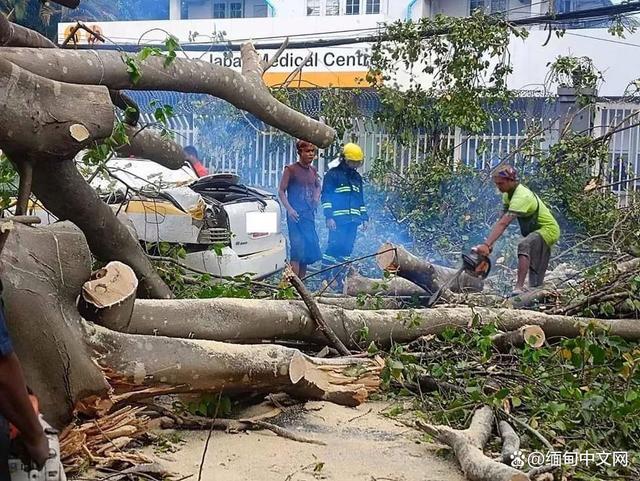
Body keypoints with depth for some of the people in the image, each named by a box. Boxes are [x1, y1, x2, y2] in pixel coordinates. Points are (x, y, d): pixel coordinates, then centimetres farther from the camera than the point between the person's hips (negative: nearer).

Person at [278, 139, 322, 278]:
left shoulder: (313, 170, 13)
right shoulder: (291, 169, -5)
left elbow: (317, 186, 30)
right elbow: (281, 191, -5)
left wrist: (316, 198, 10)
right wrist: (289, 209, -16)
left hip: (309, 214, 7)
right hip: (295, 215, -7)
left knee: (308, 250, 8)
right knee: (297, 249, -12)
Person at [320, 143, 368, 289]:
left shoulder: (357, 177, 19)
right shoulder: (333, 174, -1)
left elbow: (360, 199, 25)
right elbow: (326, 196, -6)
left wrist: (364, 217, 18)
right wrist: (329, 217, -14)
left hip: (353, 220, 7)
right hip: (338, 219, -7)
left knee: (347, 249, 5)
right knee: (335, 246, -14)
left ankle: (339, 277, 13)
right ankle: (325, 276, -7)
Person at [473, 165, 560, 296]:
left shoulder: (521, 197, -30)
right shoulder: (508, 194, 0)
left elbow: (503, 224, -40)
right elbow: (501, 221, 0)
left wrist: (486, 245, -46)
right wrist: (490, 243, -9)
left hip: (548, 230, -10)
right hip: (537, 231, 10)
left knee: (524, 246, -37)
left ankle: (519, 288, -46)